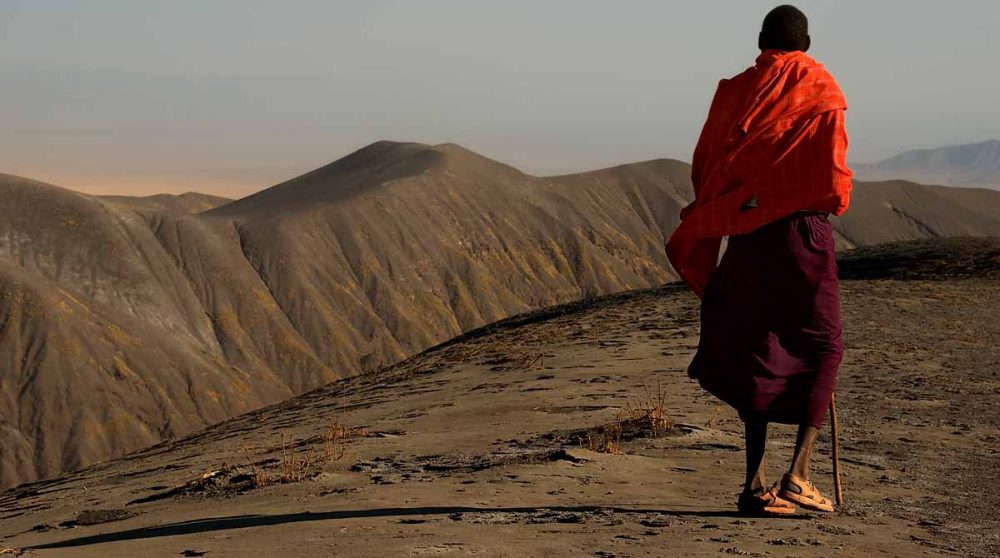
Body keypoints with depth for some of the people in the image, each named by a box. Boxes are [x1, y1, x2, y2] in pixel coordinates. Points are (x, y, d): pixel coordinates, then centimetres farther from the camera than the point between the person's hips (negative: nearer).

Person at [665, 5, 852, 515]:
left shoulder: (733, 92, 6)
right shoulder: (823, 92, -3)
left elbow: (704, 169, 5)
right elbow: (834, 178, -6)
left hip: (746, 236, 3)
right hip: (804, 230, -3)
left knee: (757, 352, 11)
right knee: (822, 349, 8)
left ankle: (756, 482, 5)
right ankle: (798, 475, -6)